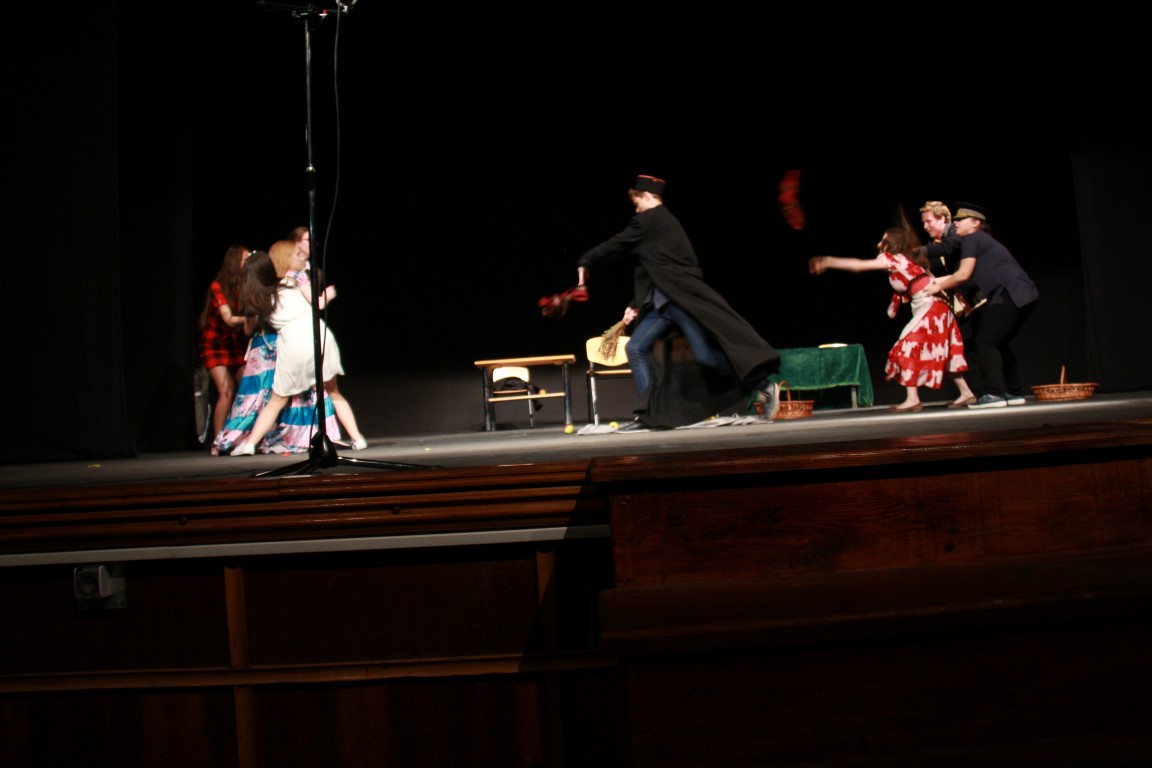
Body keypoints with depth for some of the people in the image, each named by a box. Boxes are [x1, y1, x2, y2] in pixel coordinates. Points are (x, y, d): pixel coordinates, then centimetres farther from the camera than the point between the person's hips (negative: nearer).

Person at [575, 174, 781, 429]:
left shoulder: (648, 220, -5)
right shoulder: (664, 222, 23)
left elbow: (616, 245, 1)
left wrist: (585, 262, 15)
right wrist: (637, 305, 25)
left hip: (681, 299, -10)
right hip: (664, 302, 10)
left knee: (705, 354, -16)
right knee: (635, 348, 6)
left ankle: (764, 385, -9)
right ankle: (652, 414, 3)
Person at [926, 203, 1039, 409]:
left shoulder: (971, 239, -1)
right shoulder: (984, 240, 26)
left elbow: (963, 275, -7)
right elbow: (969, 274, 24)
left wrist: (939, 287, 5)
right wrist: (940, 281, 20)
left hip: (1009, 295, -9)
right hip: (1024, 295, 9)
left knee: (985, 342, -7)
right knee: (1000, 344, 17)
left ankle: (994, 393, -14)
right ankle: (1013, 392, 16)